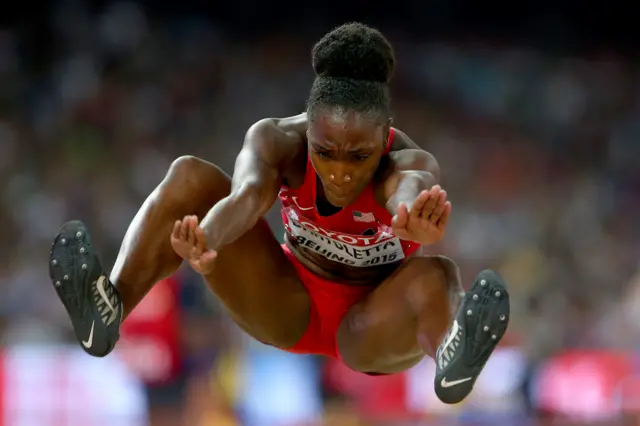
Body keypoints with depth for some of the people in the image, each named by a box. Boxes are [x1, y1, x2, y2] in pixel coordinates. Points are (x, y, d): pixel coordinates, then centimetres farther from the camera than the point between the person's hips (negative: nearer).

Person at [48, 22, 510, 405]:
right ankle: (108, 309, -47)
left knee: (435, 277, -37)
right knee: (191, 176, -23)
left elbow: (408, 194, -55)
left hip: (372, 324, -1)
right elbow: (246, 197, -47)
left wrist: (422, 223, -81)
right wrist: (205, 244, -71)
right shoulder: (277, 141, -24)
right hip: (289, 304, 1)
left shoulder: (411, 164, -28)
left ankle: (453, 357, -70)